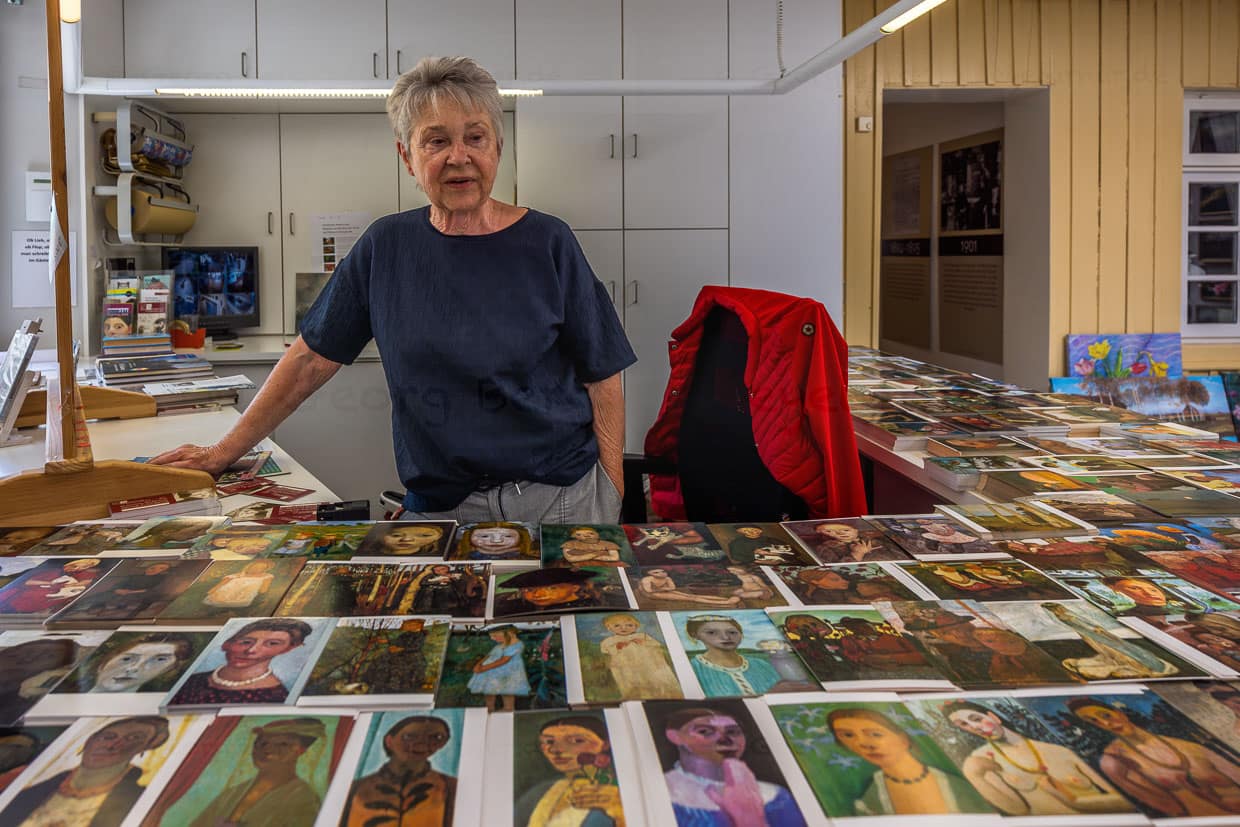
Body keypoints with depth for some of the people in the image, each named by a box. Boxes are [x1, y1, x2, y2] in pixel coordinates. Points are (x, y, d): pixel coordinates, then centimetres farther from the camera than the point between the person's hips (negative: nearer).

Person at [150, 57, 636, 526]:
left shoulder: (546, 243, -4)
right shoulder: (385, 248, 2)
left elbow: (602, 378, -3)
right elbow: (312, 358, 6)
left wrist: (611, 498, -10)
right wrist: (223, 453, 5)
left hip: (561, 497, -1)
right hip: (440, 507, 2)